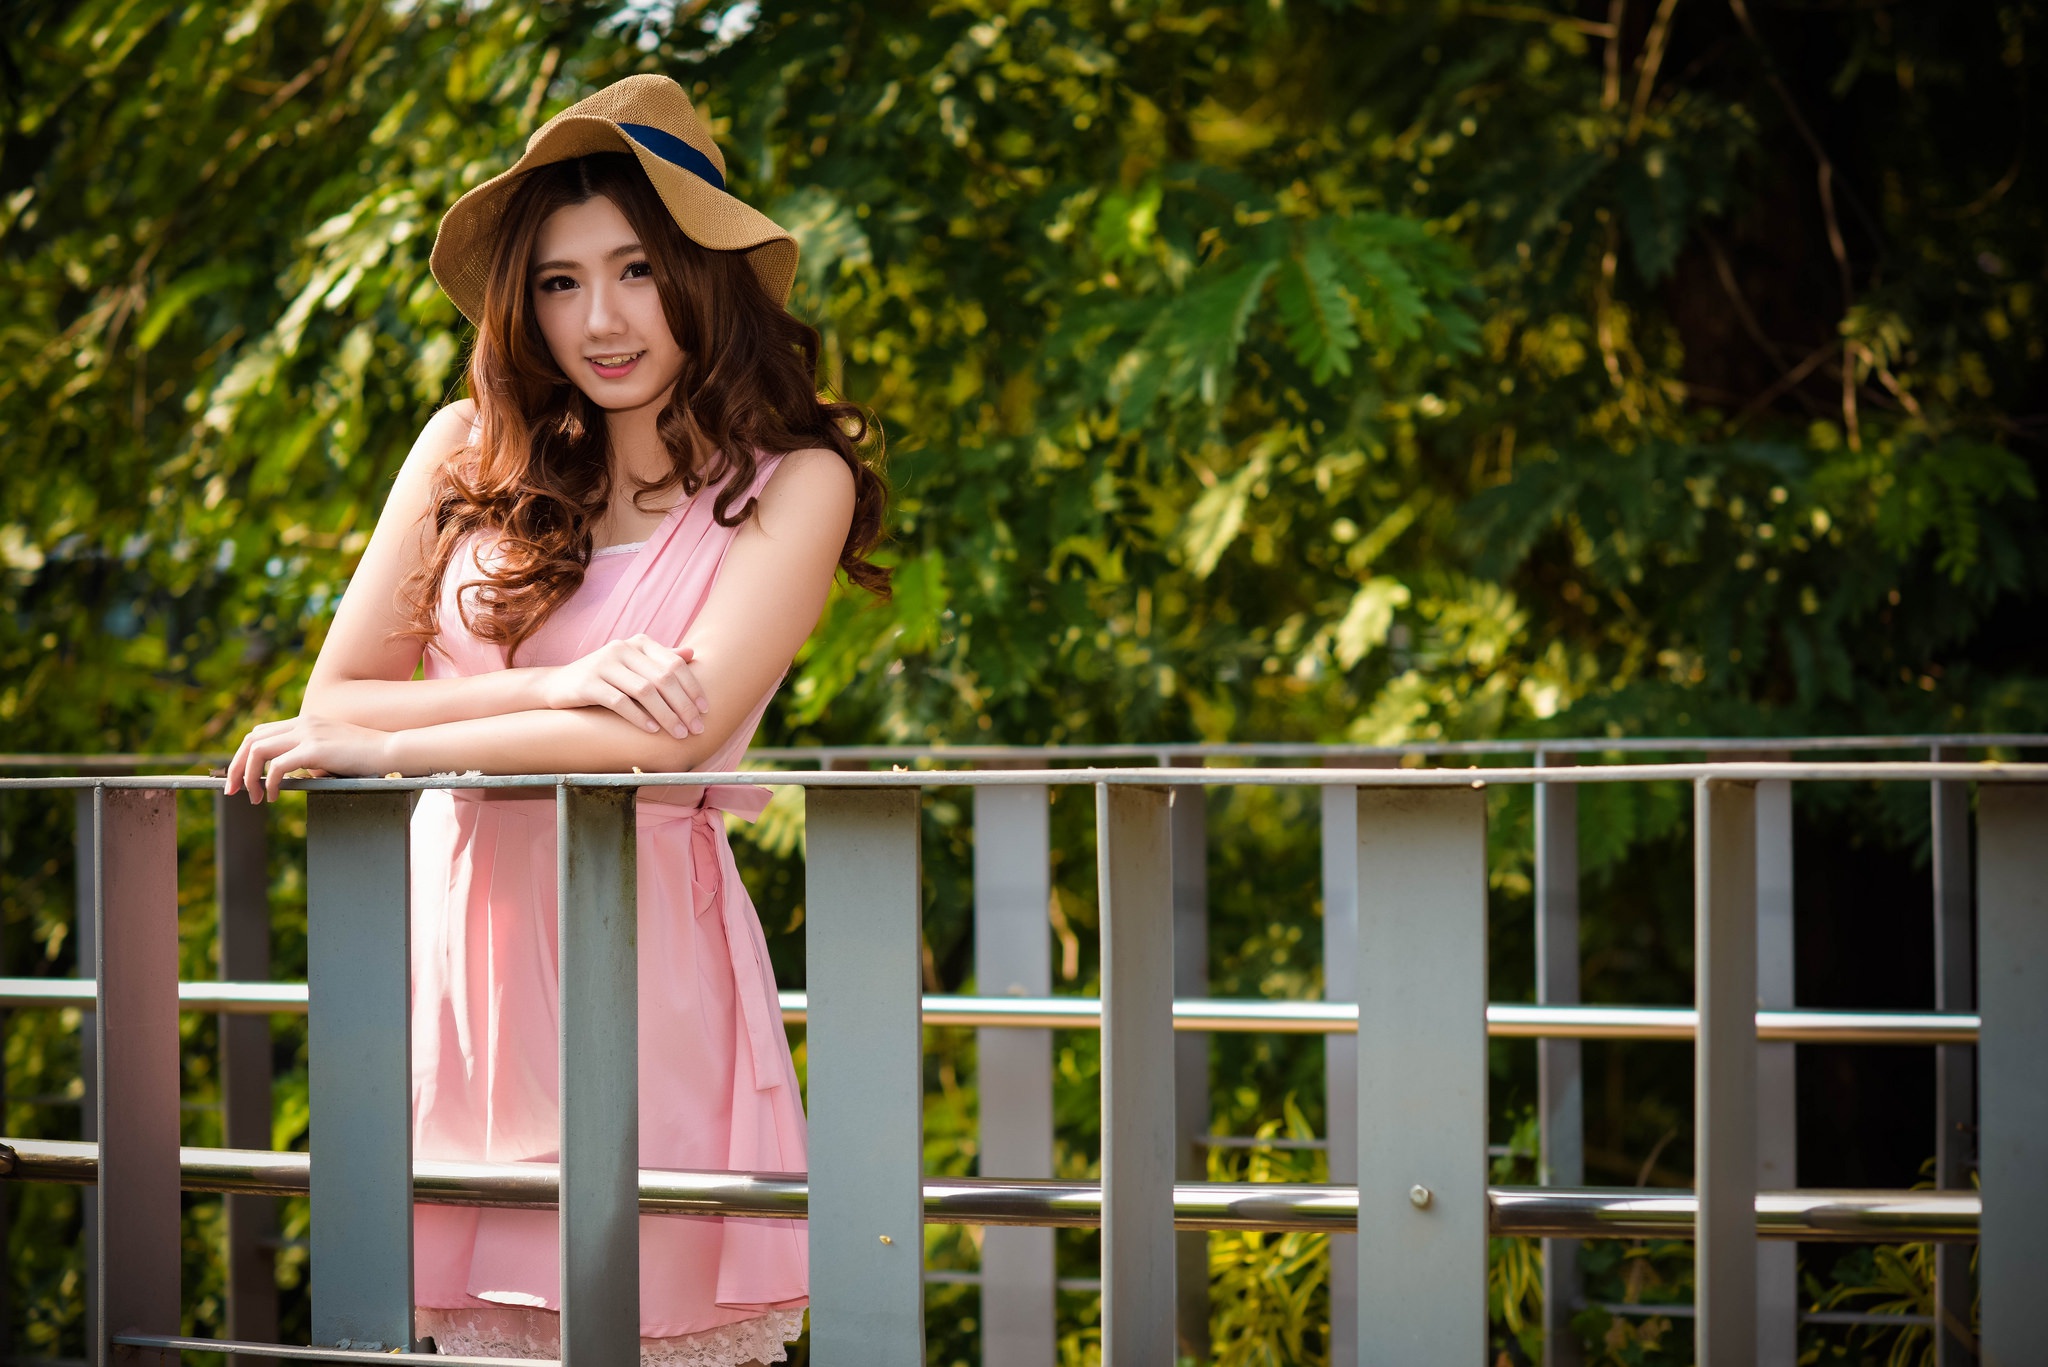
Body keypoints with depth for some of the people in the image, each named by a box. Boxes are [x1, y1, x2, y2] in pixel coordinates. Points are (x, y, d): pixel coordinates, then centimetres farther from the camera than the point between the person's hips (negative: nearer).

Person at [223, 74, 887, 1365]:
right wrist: (556, 686, -12)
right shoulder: (469, 452, 8)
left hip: (645, 952, -3)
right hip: (458, 939, 3)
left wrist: (391, 748, -10)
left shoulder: (790, 480, -1)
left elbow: (678, 727, -13)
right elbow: (333, 699, 4)